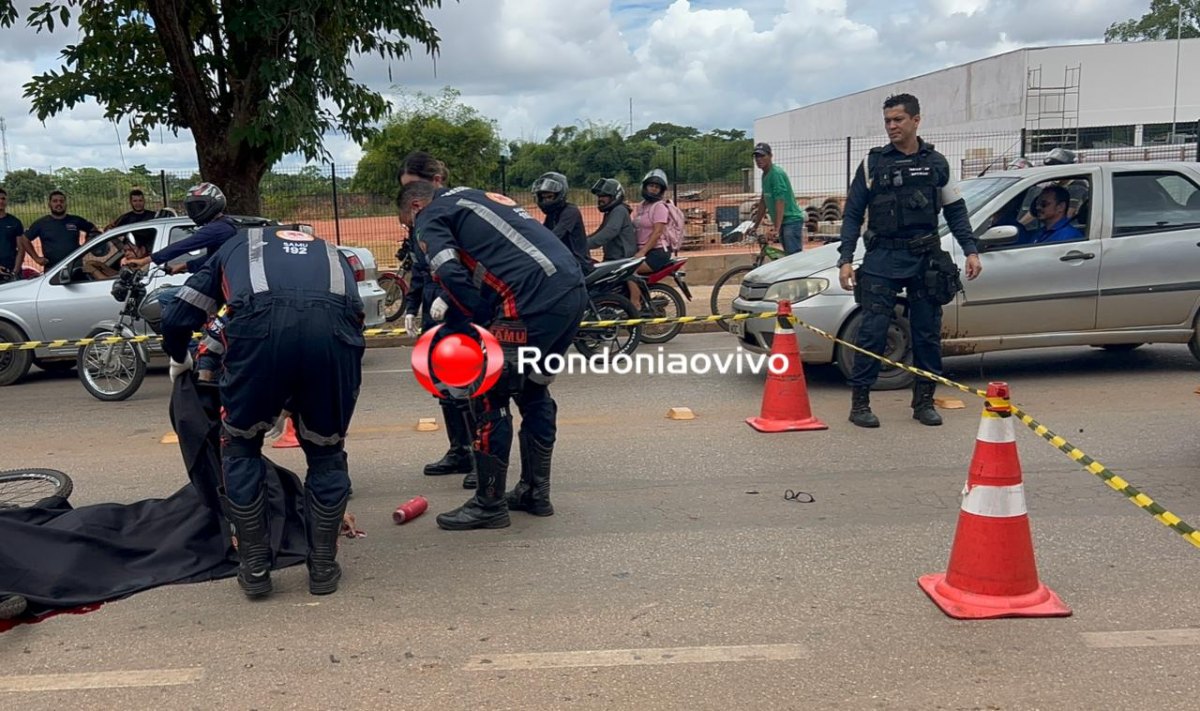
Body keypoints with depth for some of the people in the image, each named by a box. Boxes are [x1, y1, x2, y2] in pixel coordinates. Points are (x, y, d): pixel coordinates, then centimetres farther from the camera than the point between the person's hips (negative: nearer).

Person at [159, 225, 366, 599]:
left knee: (240, 446, 22)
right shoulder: (333, 253, 40)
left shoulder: (236, 246, 37)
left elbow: (177, 316, 31)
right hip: (333, 328, 1)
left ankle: (254, 568, 26)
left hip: (260, 327, -1)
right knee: (326, 453, 22)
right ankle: (323, 567, 28)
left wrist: (179, 360, 53)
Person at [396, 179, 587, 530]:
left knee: (489, 396, 3)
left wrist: (486, 321, 1)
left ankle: (489, 505, 11)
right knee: (533, 388, 21)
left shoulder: (431, 217, 7)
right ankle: (536, 492, 29)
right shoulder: (476, 198, 32)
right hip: (574, 288, 9)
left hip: (535, 300, -9)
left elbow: (450, 274, -10)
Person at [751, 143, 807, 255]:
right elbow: (763, 202, 19)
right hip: (783, 222, 9)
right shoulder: (765, 175, 13)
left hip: (791, 220, -9)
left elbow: (780, 202, -23)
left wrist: (777, 228, -29)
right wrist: (755, 226, 18)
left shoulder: (776, 173, -15)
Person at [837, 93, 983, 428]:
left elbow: (955, 210, 12)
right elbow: (853, 213, 3)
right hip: (882, 258, -2)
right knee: (872, 331, -5)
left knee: (928, 333, 6)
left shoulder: (936, 163, 8)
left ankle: (924, 401, 18)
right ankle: (860, 402, 3)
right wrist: (846, 258, -5)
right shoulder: (873, 163, 3)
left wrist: (970, 250, 1)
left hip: (925, 259, 2)